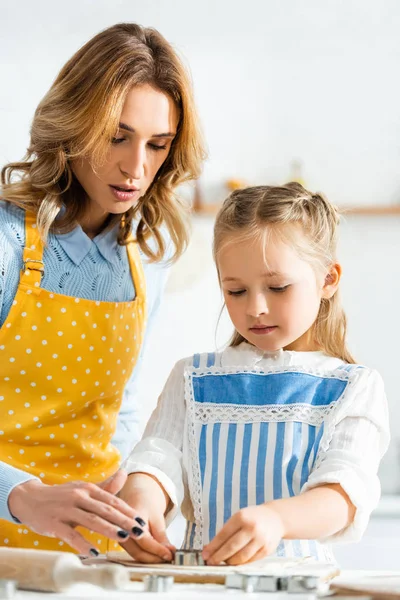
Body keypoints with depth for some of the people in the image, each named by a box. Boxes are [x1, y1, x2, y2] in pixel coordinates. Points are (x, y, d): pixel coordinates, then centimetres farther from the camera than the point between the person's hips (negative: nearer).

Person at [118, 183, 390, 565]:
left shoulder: (355, 387, 5)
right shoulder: (192, 378, 15)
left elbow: (346, 492, -9)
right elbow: (158, 459, 2)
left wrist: (275, 519, -30)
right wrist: (140, 499, -22)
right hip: (199, 574, 3)